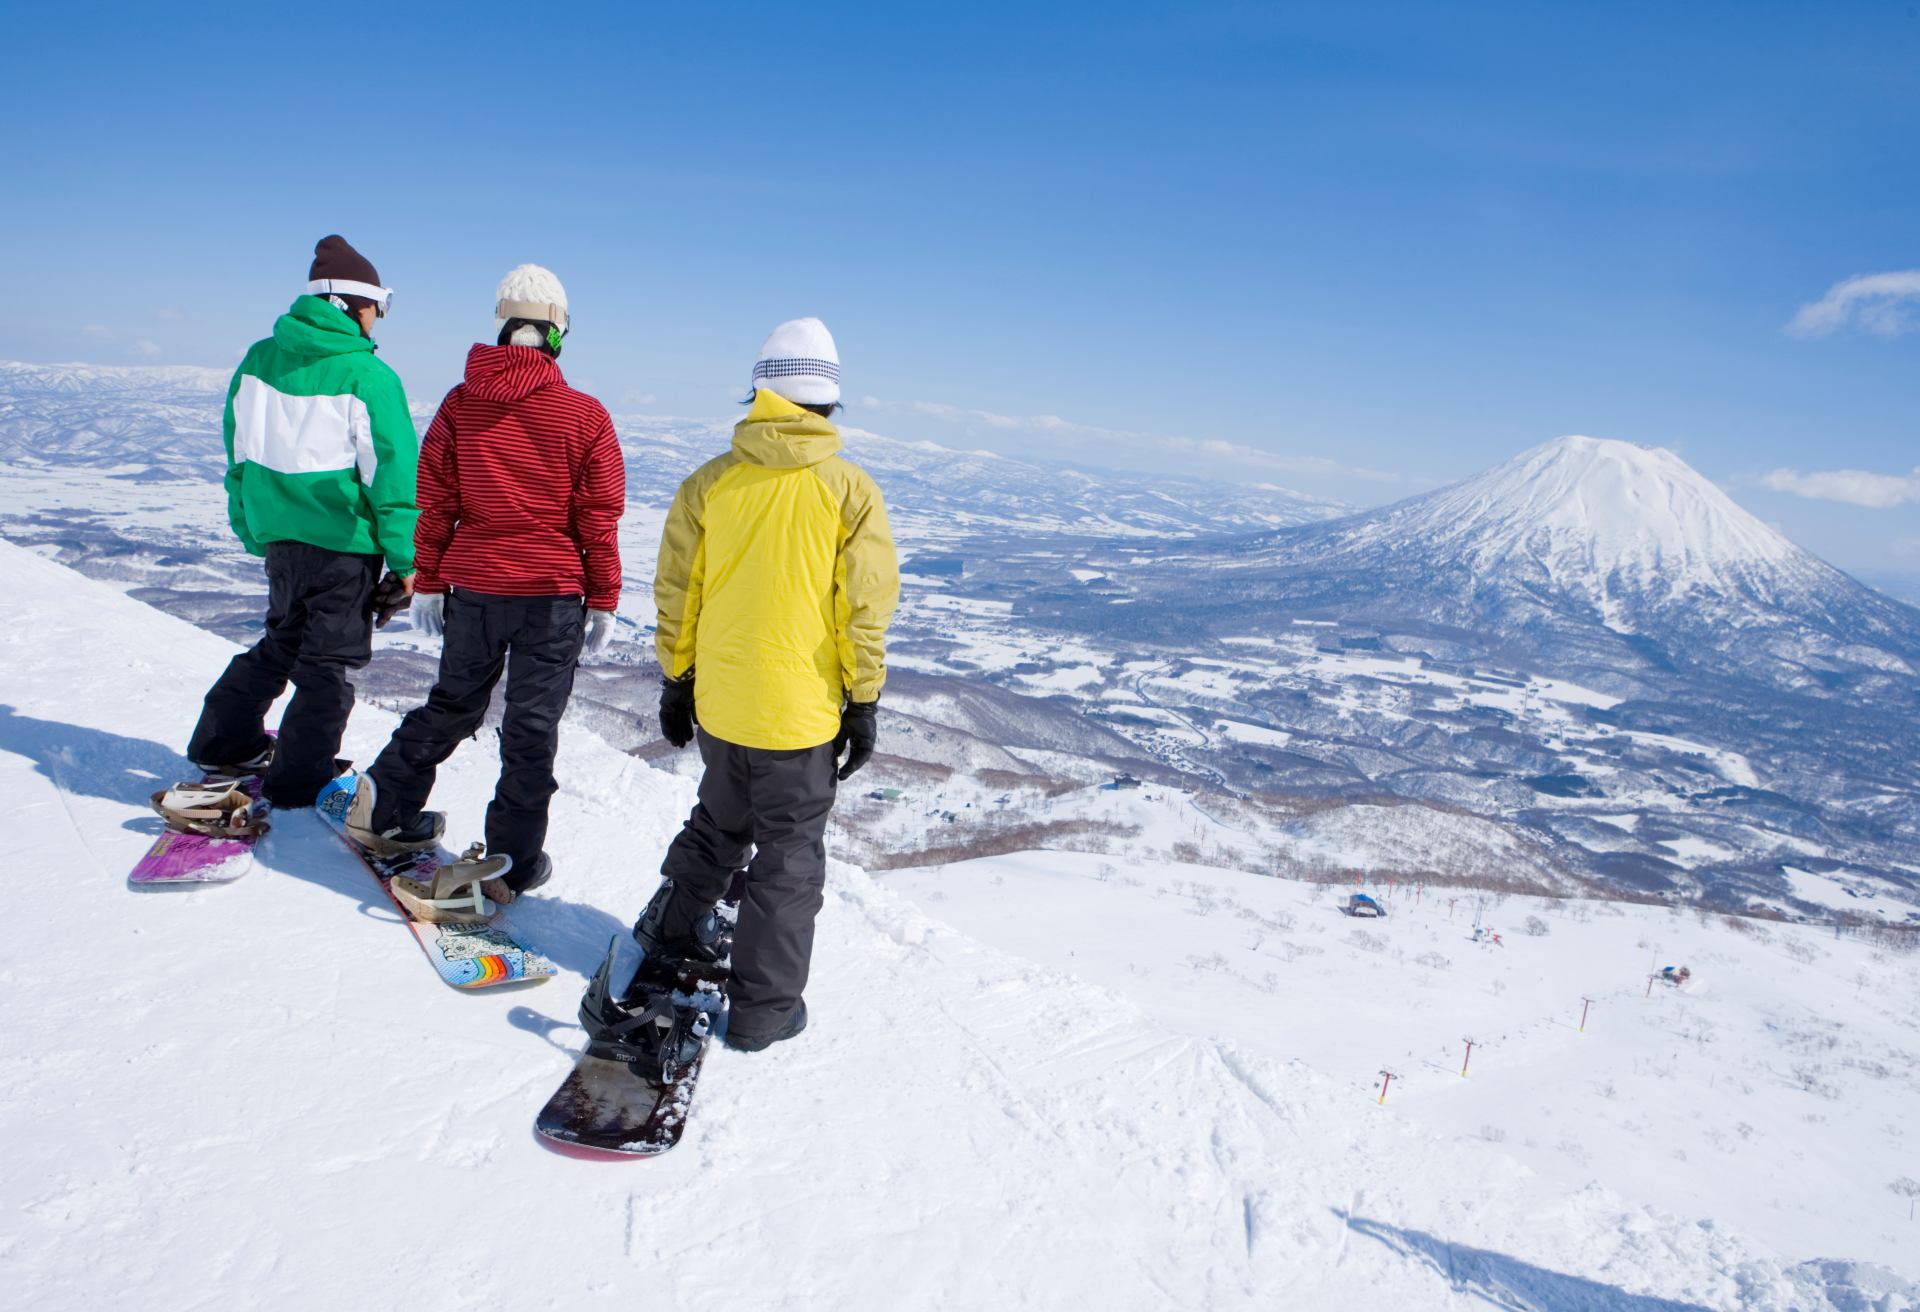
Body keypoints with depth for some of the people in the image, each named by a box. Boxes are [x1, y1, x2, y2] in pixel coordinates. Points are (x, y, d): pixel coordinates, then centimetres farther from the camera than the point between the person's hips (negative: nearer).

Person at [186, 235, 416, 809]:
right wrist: (406, 560, -10)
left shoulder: (258, 359, 6)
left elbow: (239, 454, 13)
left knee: (284, 639, 25)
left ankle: (224, 742, 33)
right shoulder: (367, 374, -15)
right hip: (343, 543, -6)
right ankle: (298, 781, 13)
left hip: (278, 535, 7)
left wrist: (252, 529, 22)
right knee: (330, 660, 6)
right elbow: (392, 472, -15)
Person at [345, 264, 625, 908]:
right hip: (552, 595, -3)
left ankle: (386, 810, 29)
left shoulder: (459, 404, 0)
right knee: (531, 729, 6)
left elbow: (434, 504, 4)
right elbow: (598, 520, -6)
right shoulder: (585, 415, -8)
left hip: (472, 588, 3)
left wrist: (428, 583, 13)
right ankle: (512, 863, 13)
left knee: (452, 705, 23)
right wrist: (603, 601, 2)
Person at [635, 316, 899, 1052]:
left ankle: (672, 930, 41)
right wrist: (863, 702, 1)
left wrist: (676, 680, 15)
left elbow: (676, 594, 3)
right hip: (802, 711, -3)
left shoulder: (709, 483, -2)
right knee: (790, 855, 10)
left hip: (717, 704, 3)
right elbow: (867, 609, -8)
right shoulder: (851, 492, -10)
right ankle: (763, 1006, 16)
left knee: (721, 822, 27)